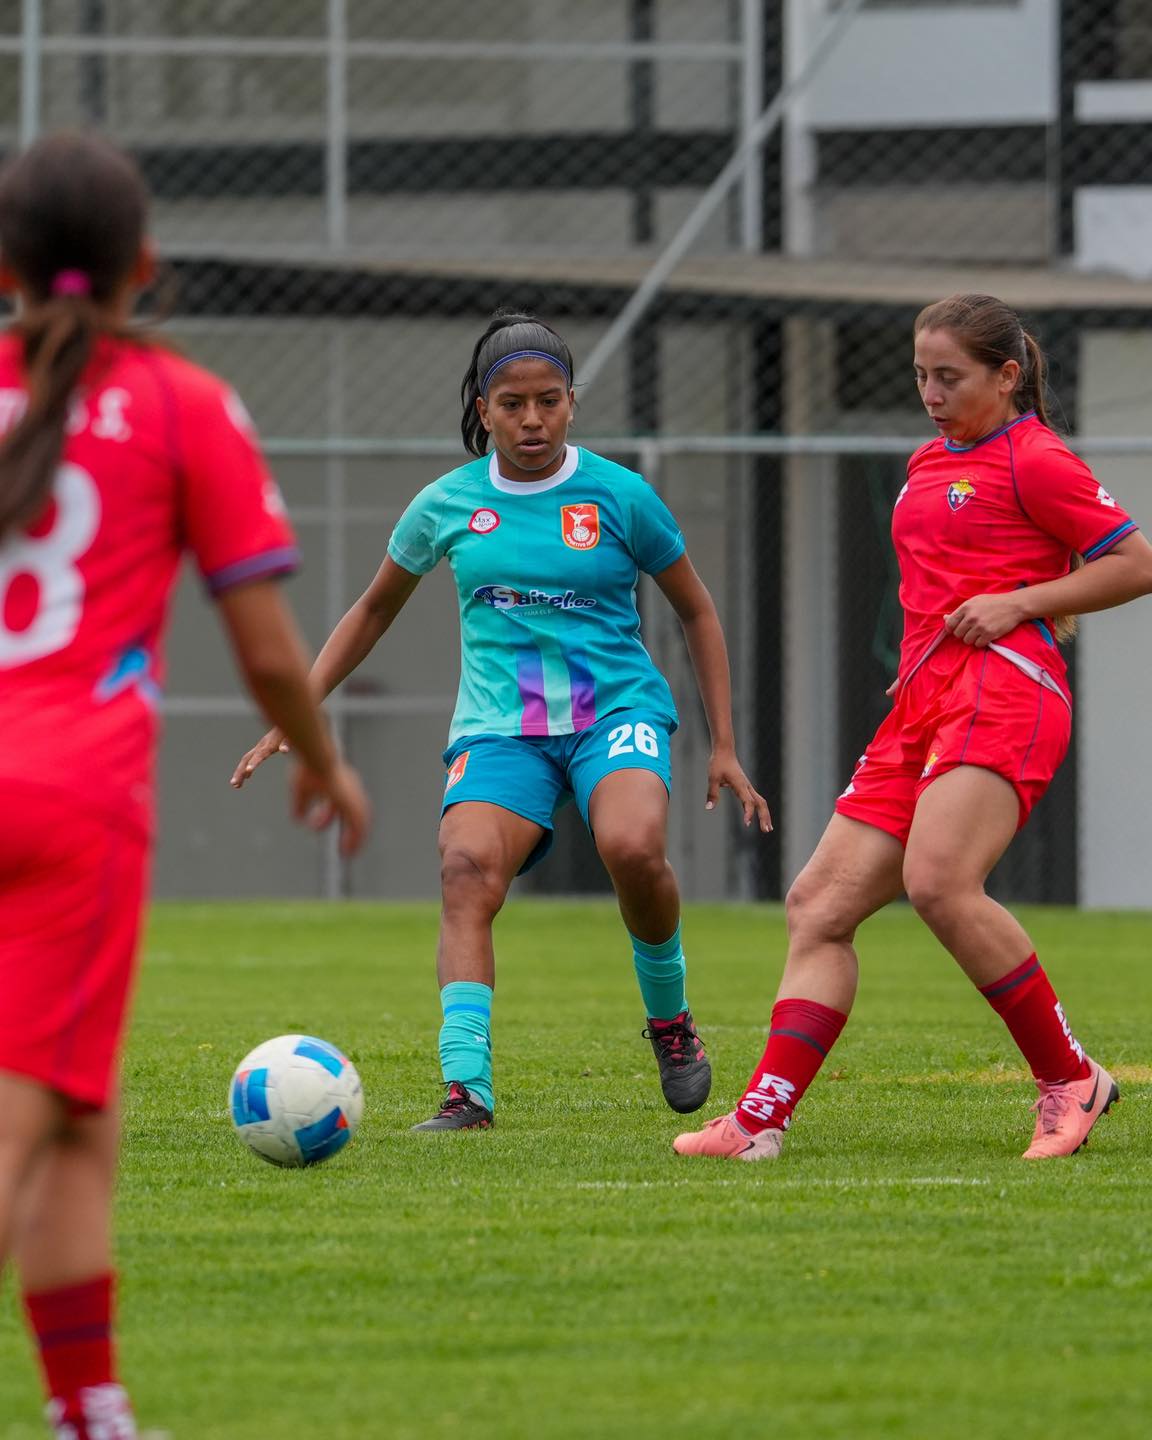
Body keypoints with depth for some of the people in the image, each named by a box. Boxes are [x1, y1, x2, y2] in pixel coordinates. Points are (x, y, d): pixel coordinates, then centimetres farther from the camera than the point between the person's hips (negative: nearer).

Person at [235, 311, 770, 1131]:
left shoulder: (618, 496, 0)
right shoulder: (447, 505, 5)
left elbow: (697, 611, 11)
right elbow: (375, 611, 21)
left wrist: (724, 747, 7)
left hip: (616, 708, -2)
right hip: (500, 725, 2)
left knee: (634, 849, -32)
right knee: (467, 872, -26)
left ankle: (670, 1017, -3)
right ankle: (467, 1090, -30)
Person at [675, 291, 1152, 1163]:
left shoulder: (1033, 460, 0)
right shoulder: (929, 464, 24)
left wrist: (1019, 602, -10)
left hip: (1003, 690, -9)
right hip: (924, 700, 9)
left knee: (938, 881, -28)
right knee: (822, 902, -3)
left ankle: (1071, 1081, -15)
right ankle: (762, 1119, -8)